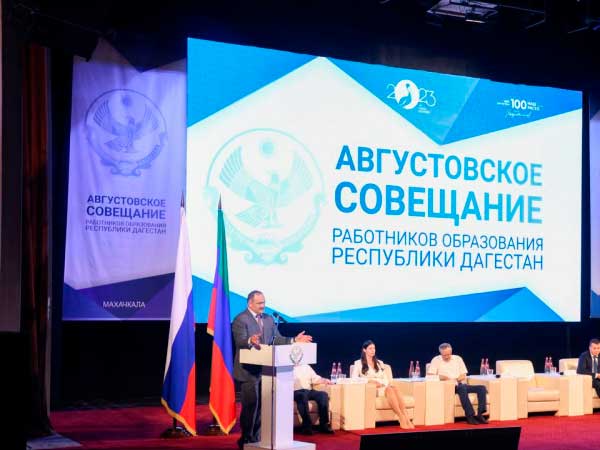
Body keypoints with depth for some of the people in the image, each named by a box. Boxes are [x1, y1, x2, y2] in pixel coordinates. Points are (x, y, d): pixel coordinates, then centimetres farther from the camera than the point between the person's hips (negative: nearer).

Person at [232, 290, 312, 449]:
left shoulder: (268, 319, 13)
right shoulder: (240, 319, -9)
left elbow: (277, 339, 10)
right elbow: (240, 341, -22)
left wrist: (294, 340, -3)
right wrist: (250, 341, -44)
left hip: (265, 369, 7)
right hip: (248, 370, -7)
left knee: (261, 404, 11)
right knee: (250, 404, -7)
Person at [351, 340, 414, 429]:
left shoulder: (380, 363, 26)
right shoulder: (358, 363, 12)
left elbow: (385, 378, 20)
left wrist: (384, 384, -6)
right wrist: (370, 380, -13)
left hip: (383, 388, 4)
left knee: (393, 389, -34)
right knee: (390, 390, -35)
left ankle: (406, 418, -48)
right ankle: (402, 418, -46)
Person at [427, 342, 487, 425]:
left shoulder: (458, 358, 19)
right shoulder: (436, 360, 7)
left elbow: (463, 375, 17)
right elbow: (430, 375, -2)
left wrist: (461, 377, -7)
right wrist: (440, 377, -21)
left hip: (462, 385, 5)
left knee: (482, 388, -18)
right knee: (462, 388, -38)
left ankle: (480, 414, -26)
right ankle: (470, 416, -40)